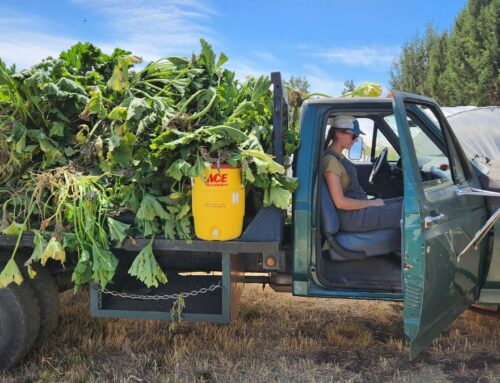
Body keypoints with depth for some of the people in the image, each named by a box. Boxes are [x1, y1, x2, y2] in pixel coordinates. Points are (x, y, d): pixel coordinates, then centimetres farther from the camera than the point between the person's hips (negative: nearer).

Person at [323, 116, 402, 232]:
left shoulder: (339, 157, 14)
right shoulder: (331, 161, -17)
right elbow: (340, 202, -21)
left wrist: (371, 202, 6)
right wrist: (372, 203, -13)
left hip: (359, 206, 10)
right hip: (351, 216, -10)